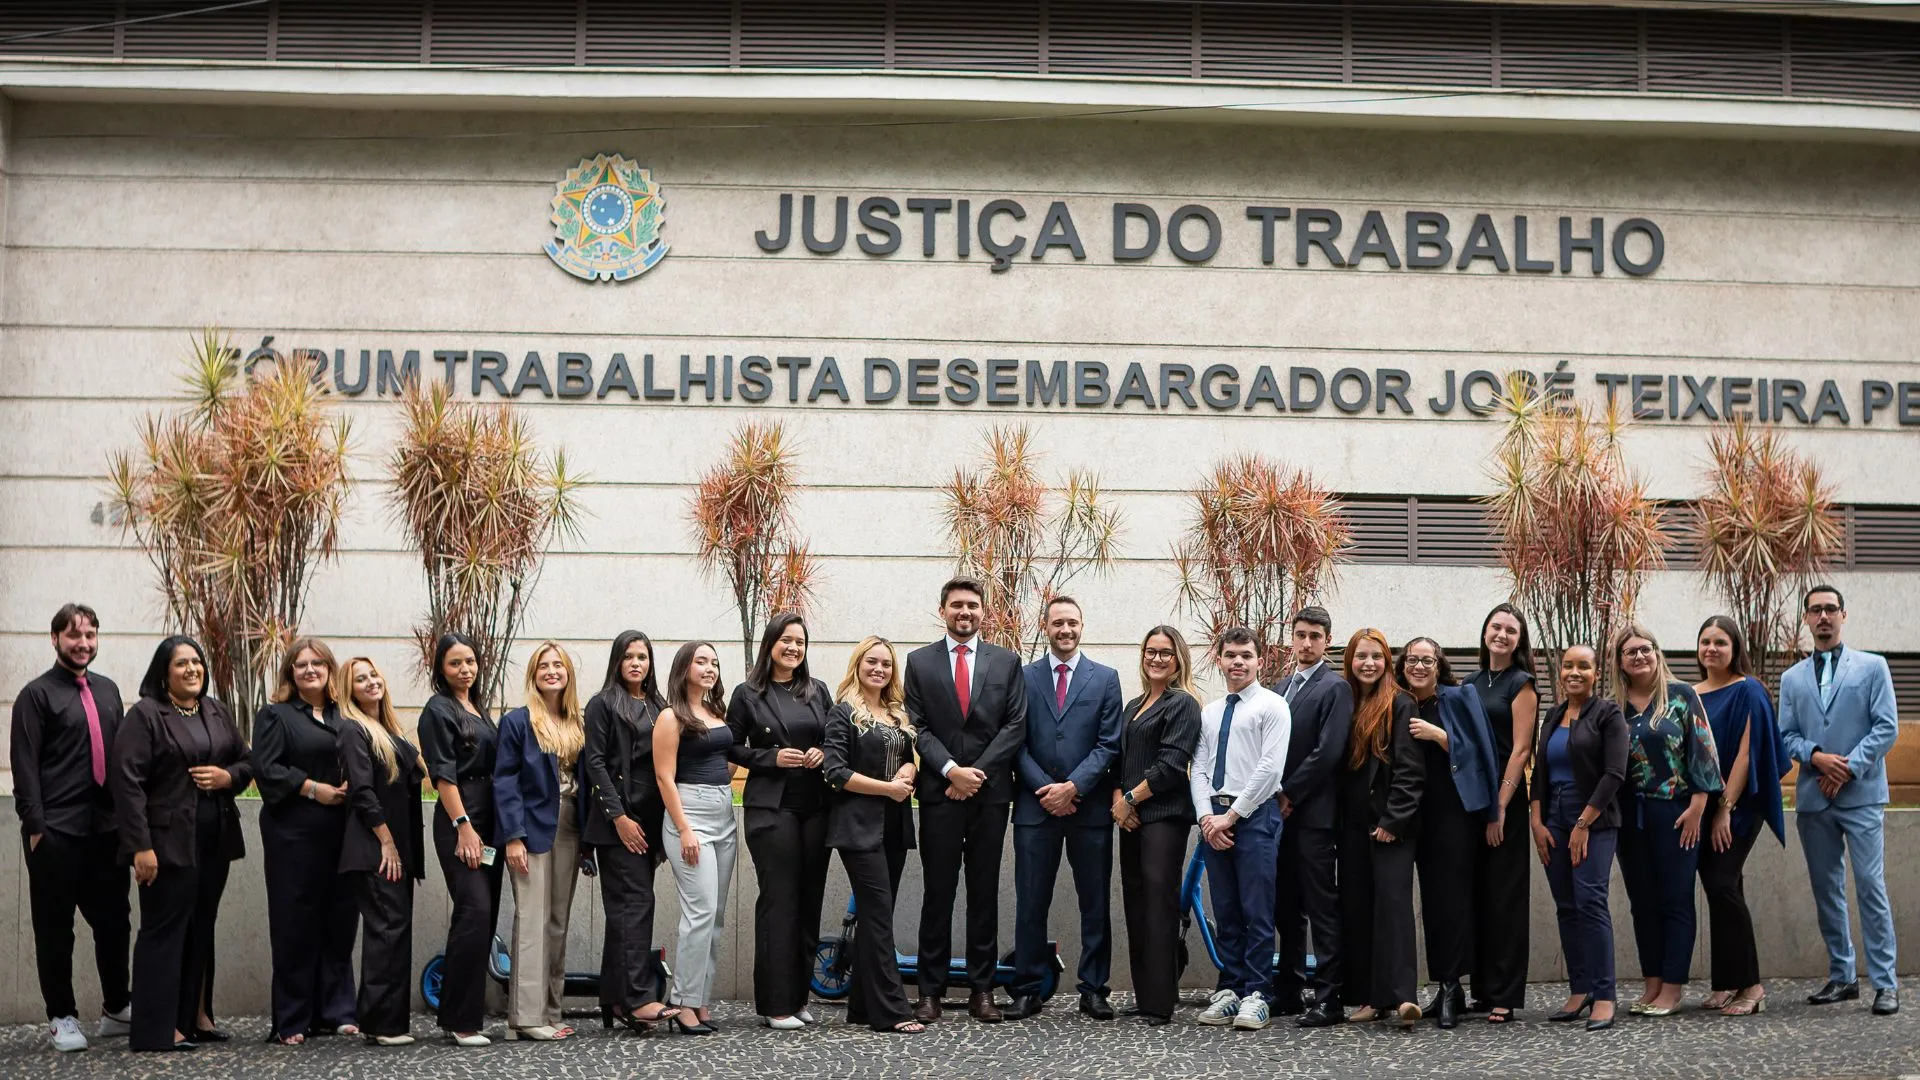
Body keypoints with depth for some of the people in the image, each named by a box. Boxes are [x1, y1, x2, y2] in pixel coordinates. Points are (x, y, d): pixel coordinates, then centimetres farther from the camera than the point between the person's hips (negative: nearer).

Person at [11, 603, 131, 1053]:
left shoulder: (107, 690, 12)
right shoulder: (37, 694, -4)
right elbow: (25, 765, -8)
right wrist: (35, 826, -13)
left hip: (107, 827, 5)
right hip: (56, 831, -5)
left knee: (114, 922, 11)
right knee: (55, 928, 4)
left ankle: (115, 1011, 24)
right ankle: (61, 1019, 15)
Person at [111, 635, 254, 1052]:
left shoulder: (216, 711, 13)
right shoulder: (145, 715, -7)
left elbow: (247, 761, 19)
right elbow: (127, 782, -13)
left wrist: (228, 776, -5)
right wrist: (140, 846, -19)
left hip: (214, 840, 6)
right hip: (169, 841, -6)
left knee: (201, 928, 12)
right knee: (165, 929, -3)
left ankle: (195, 1016, 21)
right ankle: (158, 1028, 0)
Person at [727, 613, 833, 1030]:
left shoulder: (817, 691, 12)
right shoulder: (748, 694, 3)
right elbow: (731, 748, 3)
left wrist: (823, 753, -2)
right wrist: (771, 758, -10)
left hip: (816, 805, 4)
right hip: (771, 806, -4)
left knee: (810, 899, 5)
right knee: (779, 900, -6)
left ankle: (798, 997, 14)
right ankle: (775, 1004, -1)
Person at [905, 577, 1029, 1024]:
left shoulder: (1006, 662, 9)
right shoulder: (919, 662, 7)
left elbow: (1015, 725, 2)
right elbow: (917, 727, 1)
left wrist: (978, 772, -8)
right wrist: (951, 770, -12)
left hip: (990, 791, 1)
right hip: (938, 791, -1)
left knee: (985, 893, 5)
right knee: (937, 892, 1)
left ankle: (982, 990, 9)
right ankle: (930, 991, 6)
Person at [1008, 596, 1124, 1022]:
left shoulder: (1105, 678, 6)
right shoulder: (1023, 677, 7)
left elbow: (1109, 744, 0)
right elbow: (1017, 743, 3)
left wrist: (1072, 787, -11)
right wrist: (1045, 788, -9)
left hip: (1089, 806, 0)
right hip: (1035, 805, 0)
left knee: (1095, 904, 4)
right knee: (1030, 903, 2)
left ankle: (1094, 990, 11)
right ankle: (1027, 990, 9)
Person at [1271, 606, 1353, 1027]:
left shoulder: (1335, 688, -6)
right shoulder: (1282, 687, 18)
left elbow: (1328, 752, -15)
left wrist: (1289, 795, -11)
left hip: (1313, 814, -7)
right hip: (1281, 812, 8)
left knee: (1322, 906, -5)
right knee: (1287, 908, 11)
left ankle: (1328, 998, -4)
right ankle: (1287, 991, 18)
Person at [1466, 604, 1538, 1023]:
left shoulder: (1521, 684, -3)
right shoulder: (1472, 684, 15)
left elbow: (1521, 749, -10)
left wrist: (1500, 807, -16)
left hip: (1505, 800, -6)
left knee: (1504, 895, -3)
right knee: (1476, 894, 8)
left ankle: (1505, 996, 1)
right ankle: (1483, 989, 14)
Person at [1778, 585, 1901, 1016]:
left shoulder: (1872, 666, 5)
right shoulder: (1792, 678, 14)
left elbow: (1887, 727, -3)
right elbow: (1786, 736, 9)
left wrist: (1849, 768, -12)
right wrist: (1817, 757, -11)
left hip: (1861, 795, -4)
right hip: (1813, 798, 4)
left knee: (1870, 886, -9)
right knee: (1826, 890, 7)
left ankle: (1884, 982, -6)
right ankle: (1841, 976, 15)